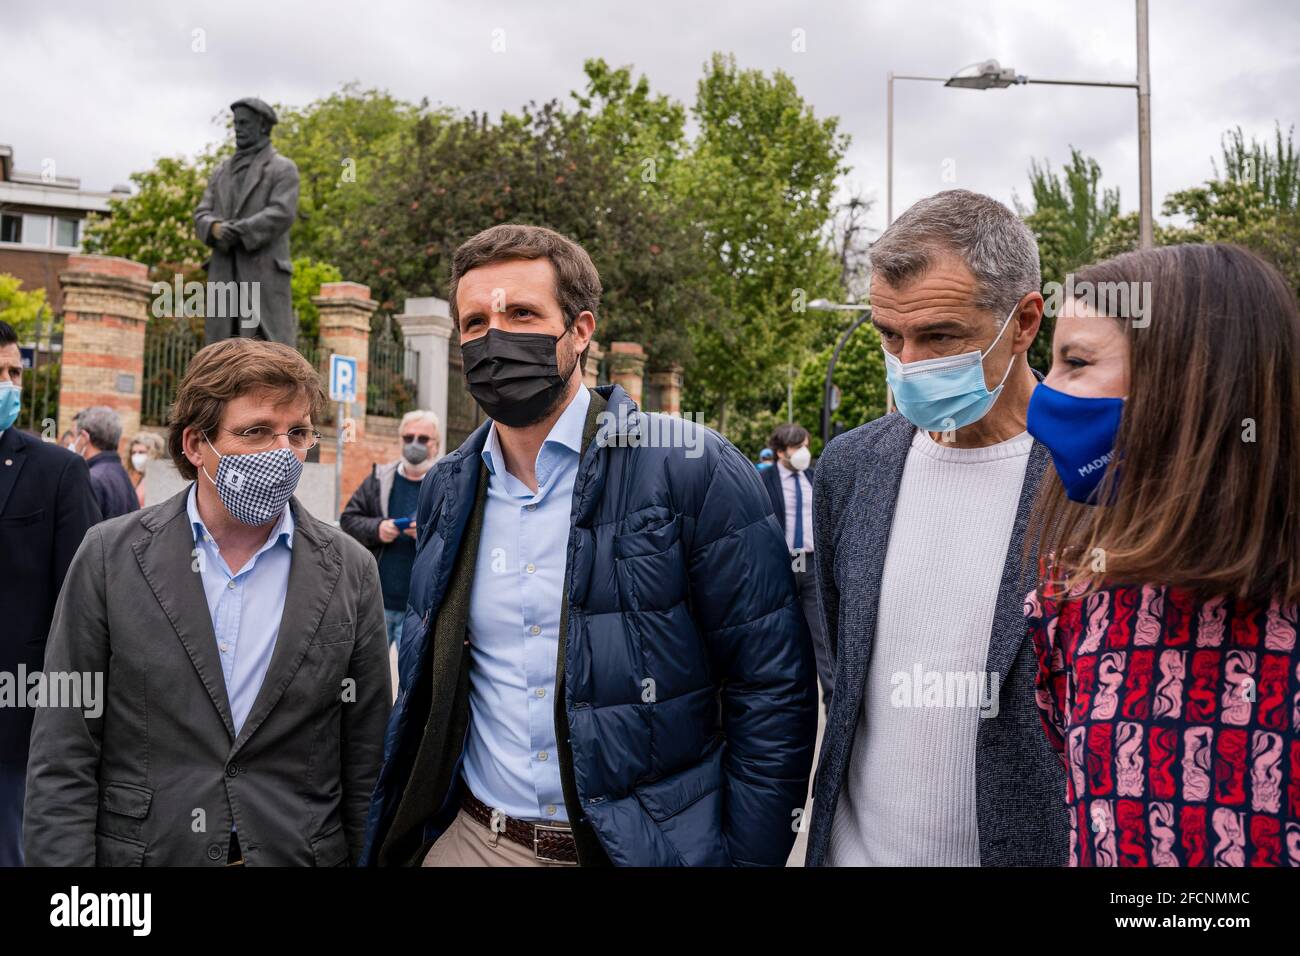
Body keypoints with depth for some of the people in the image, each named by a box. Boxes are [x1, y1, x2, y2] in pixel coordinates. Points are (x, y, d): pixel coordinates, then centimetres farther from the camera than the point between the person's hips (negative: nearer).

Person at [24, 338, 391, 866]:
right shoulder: (110, 555, -7)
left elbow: (365, 762, -2)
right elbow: (63, 757, -6)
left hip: (303, 852, 1)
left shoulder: (351, 571, -6)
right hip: (142, 849, 0)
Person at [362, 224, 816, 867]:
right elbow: (424, 687, 12)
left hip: (648, 842, -3)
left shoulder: (693, 470, -14)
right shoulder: (446, 493, 2)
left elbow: (773, 690, -13)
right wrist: (391, 840, 8)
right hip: (473, 838, 4)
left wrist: (748, 855, -13)